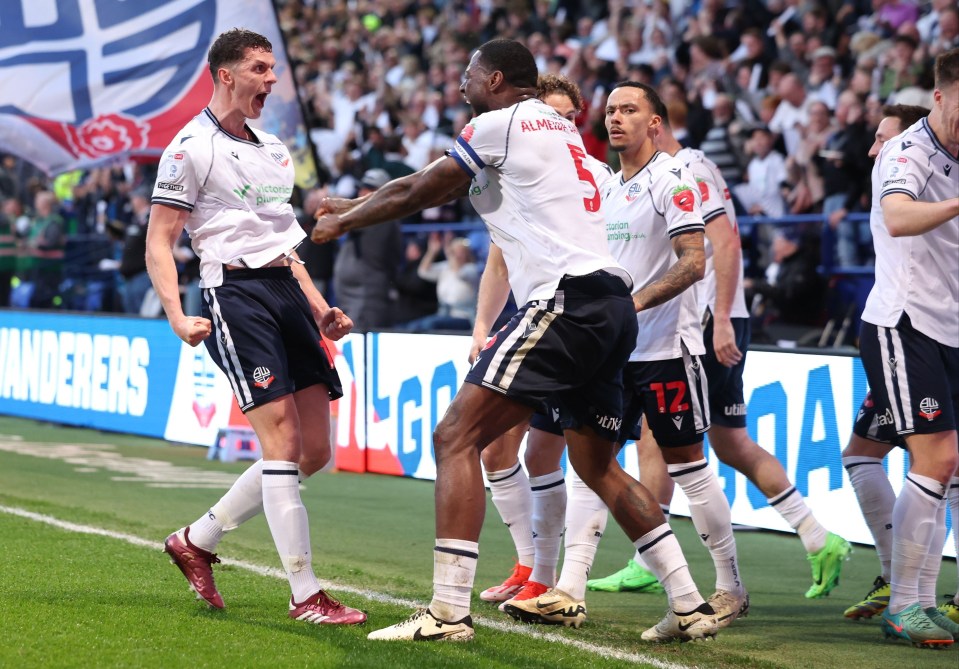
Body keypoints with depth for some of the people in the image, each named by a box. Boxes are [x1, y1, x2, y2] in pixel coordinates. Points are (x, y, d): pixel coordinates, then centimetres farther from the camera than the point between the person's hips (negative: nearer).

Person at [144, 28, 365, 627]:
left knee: (314, 453, 3)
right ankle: (306, 595, -12)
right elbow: (159, 244, -5)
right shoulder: (193, 147, -3)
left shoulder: (275, 151, 21)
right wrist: (177, 316, -19)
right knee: (284, 442, -15)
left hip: (287, 292, 8)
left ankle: (196, 540, 19)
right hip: (235, 292, -8)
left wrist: (319, 308, 20)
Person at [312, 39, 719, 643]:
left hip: (566, 299, -9)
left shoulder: (501, 123, 0)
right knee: (598, 466, 20)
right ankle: (691, 605, 16)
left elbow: (415, 193, 9)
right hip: (614, 304, 9)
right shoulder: (559, 129, 27)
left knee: (457, 438, -10)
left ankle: (448, 611, -17)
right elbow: (437, 190, 34)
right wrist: (353, 206, 38)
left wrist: (342, 223, 26)